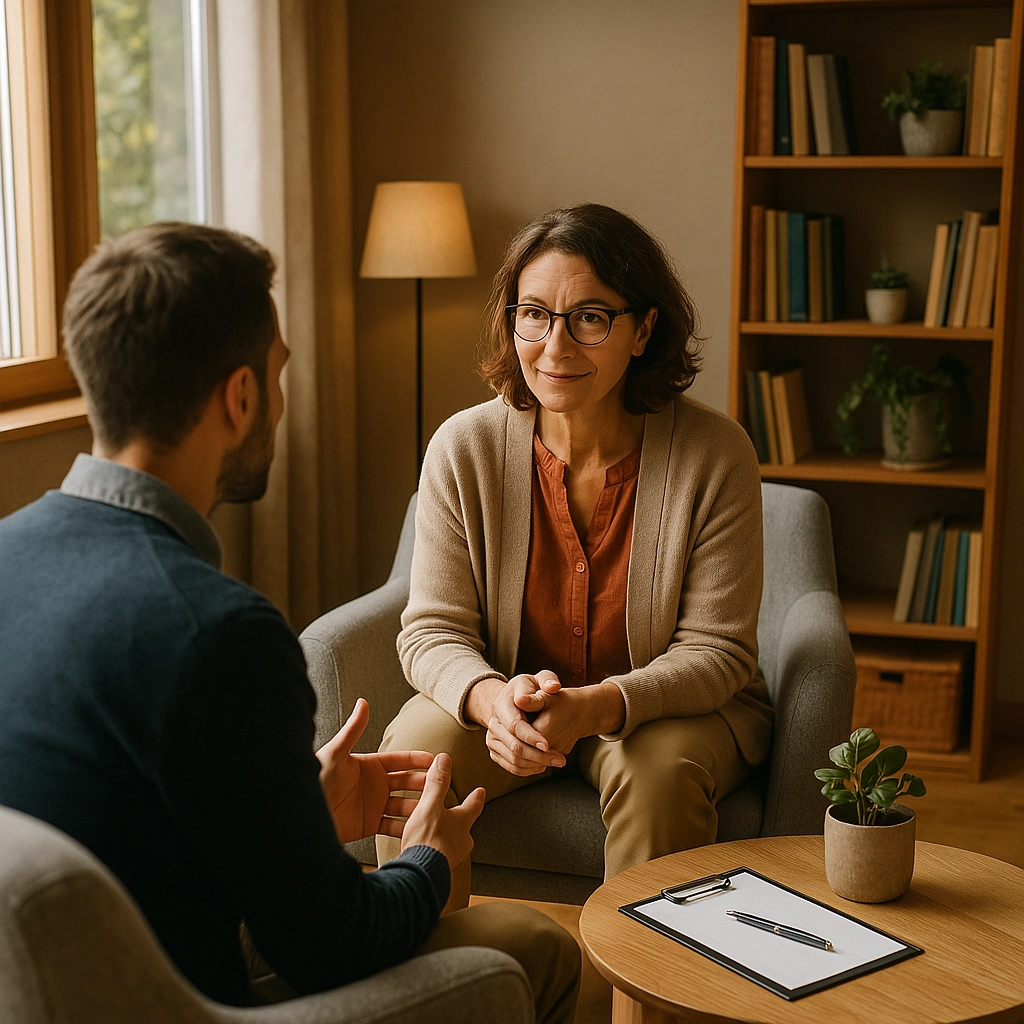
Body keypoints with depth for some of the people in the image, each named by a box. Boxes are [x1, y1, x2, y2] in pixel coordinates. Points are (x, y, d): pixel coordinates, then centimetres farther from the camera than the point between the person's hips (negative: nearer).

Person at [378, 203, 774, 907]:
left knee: (658, 770, -32)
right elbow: (434, 630, -7)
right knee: (413, 754, -24)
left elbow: (717, 650, -14)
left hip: (672, 707, -1)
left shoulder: (714, 455, -16)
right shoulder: (464, 449, -11)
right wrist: (493, 698, -31)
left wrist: (594, 707, -33)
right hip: (506, 702, 2)